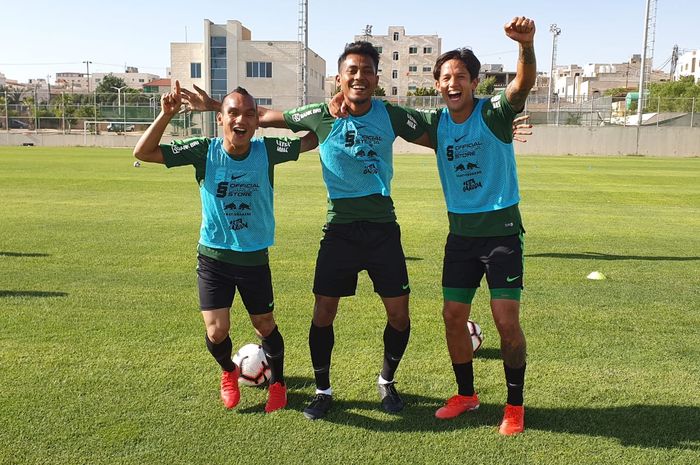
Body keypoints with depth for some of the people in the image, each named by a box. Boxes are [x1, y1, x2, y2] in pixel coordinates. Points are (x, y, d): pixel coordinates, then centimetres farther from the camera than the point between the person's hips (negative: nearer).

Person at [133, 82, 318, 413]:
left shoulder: (267, 150, -11)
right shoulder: (204, 151, -12)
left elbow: (314, 140, -3)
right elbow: (143, 152, -13)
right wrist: (166, 115, -24)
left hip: (254, 258, 0)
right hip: (213, 257, 0)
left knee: (265, 326, 11)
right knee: (216, 332, -2)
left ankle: (277, 383, 39)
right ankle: (229, 373, 34)